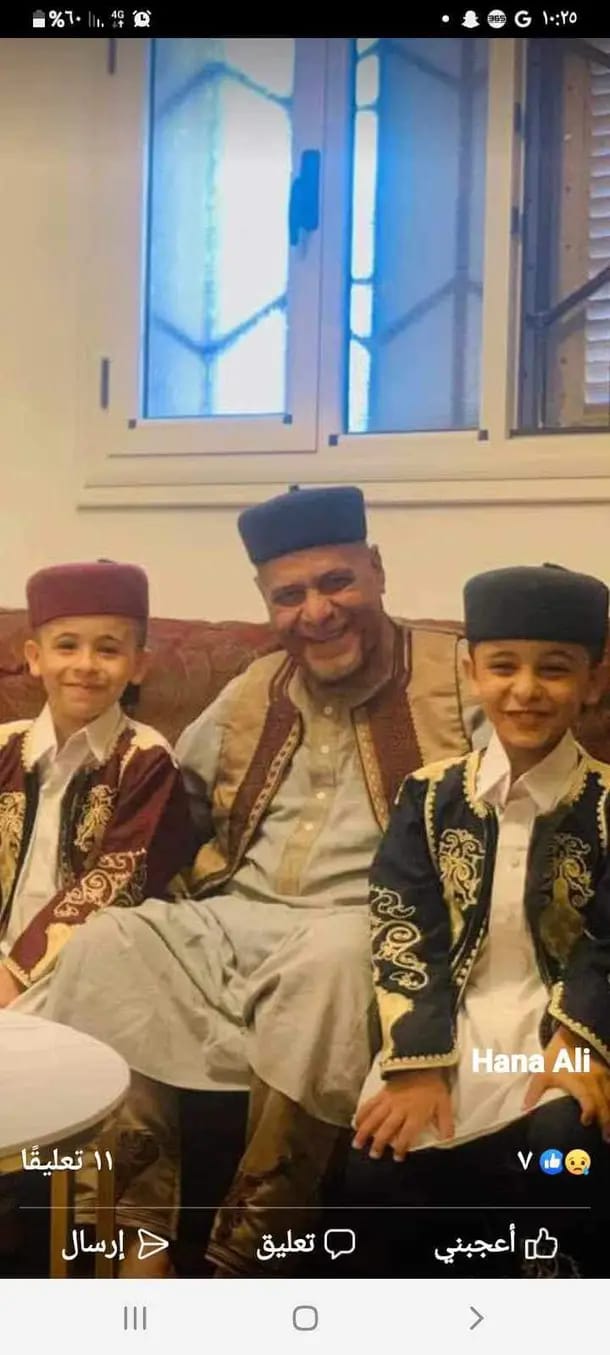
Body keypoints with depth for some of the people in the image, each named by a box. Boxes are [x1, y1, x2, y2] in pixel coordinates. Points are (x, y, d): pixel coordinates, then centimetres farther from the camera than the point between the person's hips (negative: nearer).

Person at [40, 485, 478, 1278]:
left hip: (367, 927, -5)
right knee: (116, 943, -19)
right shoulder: (253, 694, 15)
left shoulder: (456, 676, -2)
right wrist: (203, 871, 9)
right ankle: (140, 1233, -15)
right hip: (233, 920, 5)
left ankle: (242, 1256, -25)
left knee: (330, 961, -38)